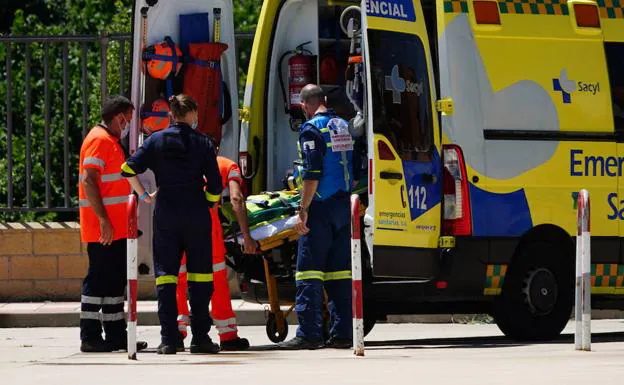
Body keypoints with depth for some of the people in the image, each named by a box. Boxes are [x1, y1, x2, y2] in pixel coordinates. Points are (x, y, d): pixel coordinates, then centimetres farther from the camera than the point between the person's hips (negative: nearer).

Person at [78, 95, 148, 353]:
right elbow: (89, 181, -20)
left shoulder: (111, 141, 21)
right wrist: (104, 220, -24)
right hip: (103, 228, -10)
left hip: (115, 228, 10)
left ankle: (116, 334, 16)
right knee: (98, 279, -8)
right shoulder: (100, 140, -11)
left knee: (115, 280, 12)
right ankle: (90, 337, -6)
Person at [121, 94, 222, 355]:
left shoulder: (156, 141, 3)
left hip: (165, 215, 1)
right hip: (196, 216, -1)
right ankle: (200, 337, 4)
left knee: (166, 274, 4)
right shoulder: (202, 143, 0)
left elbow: (129, 169, -6)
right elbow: (214, 184, -4)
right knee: (199, 274, 6)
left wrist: (143, 195, 7)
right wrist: (209, 202, 15)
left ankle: (168, 339, -3)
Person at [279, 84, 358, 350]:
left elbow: (312, 174, -17)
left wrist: (303, 210, -15)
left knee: (309, 270, -6)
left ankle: (309, 334, -10)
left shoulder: (312, 129, -10)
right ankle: (342, 333, 8)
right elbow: (356, 171, 17)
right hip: (344, 207, 7)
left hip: (321, 208, -7)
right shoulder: (344, 127, 14)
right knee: (340, 270, 9)